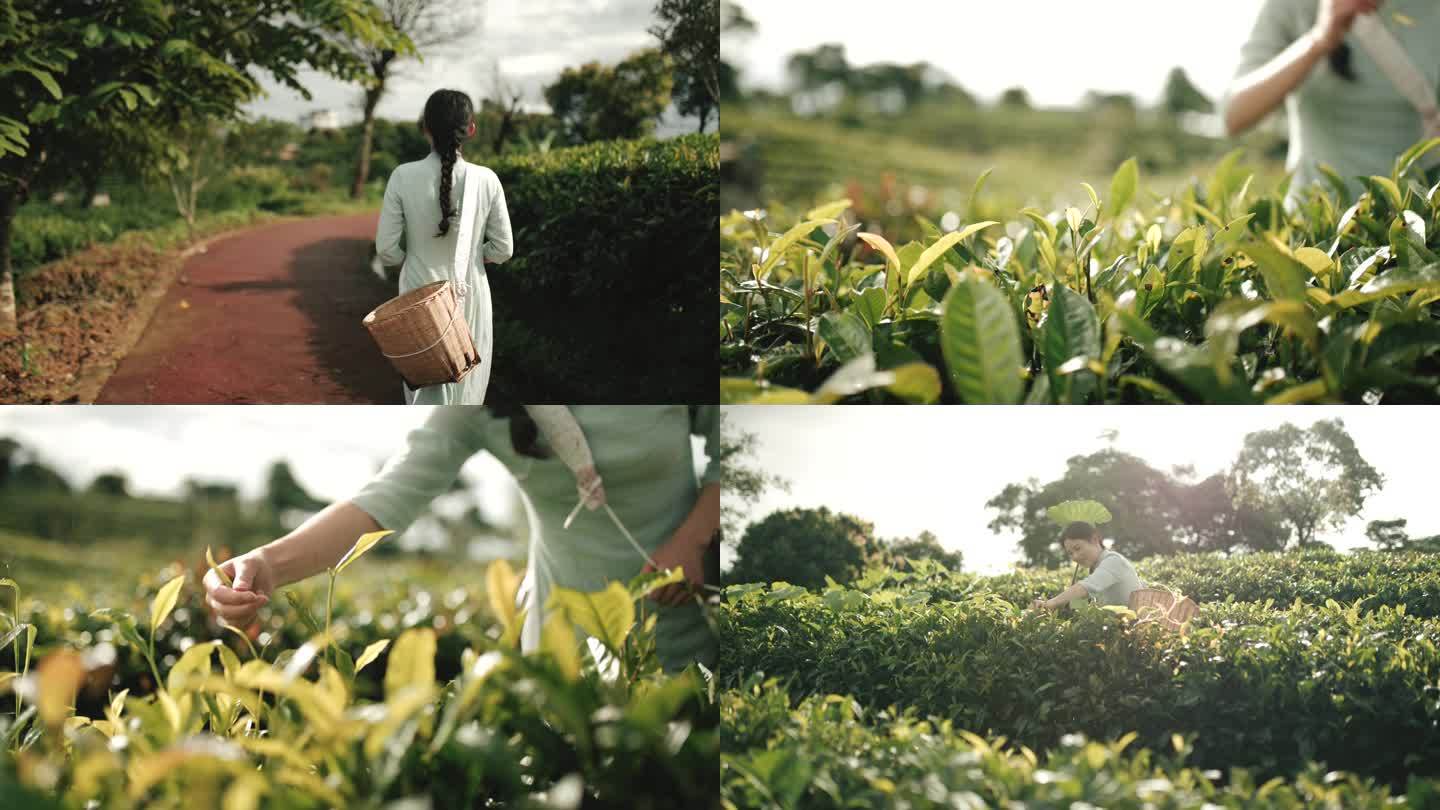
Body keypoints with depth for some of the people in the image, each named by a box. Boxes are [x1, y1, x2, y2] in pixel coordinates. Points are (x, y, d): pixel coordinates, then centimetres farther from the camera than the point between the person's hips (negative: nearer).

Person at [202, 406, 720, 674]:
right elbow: (390, 497, -22)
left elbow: (727, 457, 0)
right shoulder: (476, 396, -10)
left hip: (692, 625, 0)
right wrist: (271, 563, -38)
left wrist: (692, 539, -18)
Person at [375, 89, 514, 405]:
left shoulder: (404, 177, -12)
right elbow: (502, 249, -3)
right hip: (470, 296, 1)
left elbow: (386, 249, -9)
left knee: (426, 390, 9)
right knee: (466, 386, 17)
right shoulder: (485, 180, -10)